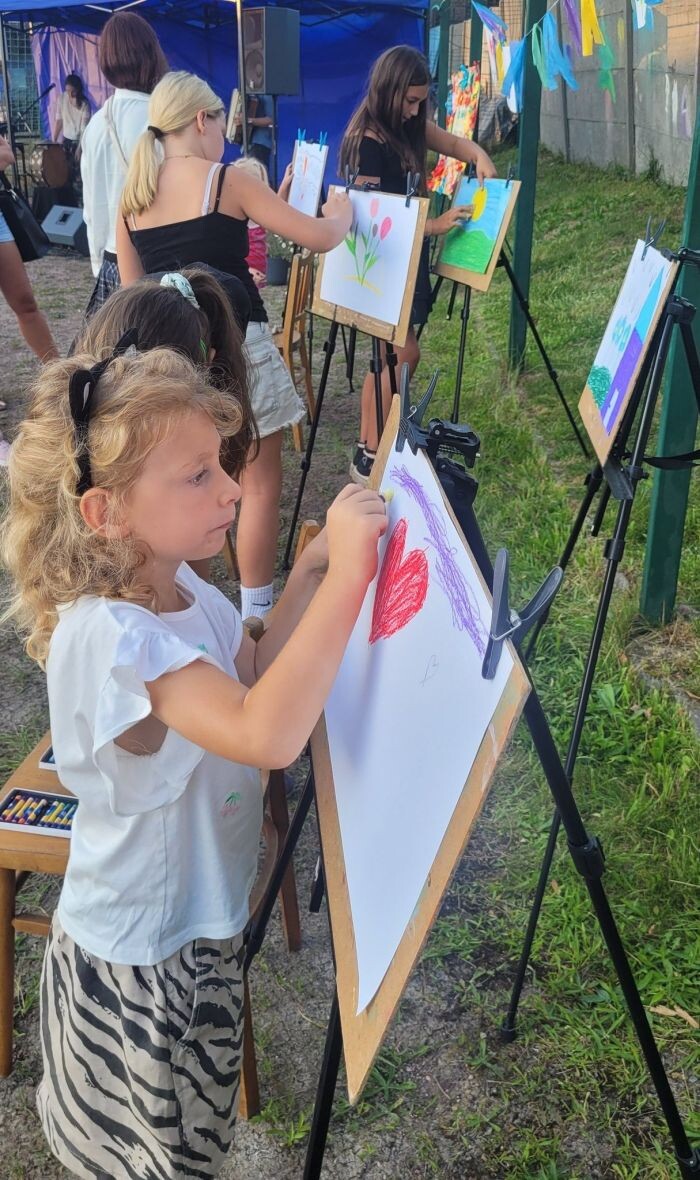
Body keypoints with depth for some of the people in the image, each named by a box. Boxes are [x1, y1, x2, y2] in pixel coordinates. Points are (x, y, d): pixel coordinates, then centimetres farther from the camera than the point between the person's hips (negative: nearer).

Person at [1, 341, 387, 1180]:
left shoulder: (182, 592, -6)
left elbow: (256, 685, 1)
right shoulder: (108, 633, -35)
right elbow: (266, 735, -46)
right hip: (138, 972, -8)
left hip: (199, 927, 8)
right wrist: (346, 577, -43)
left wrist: (310, 573, -10)